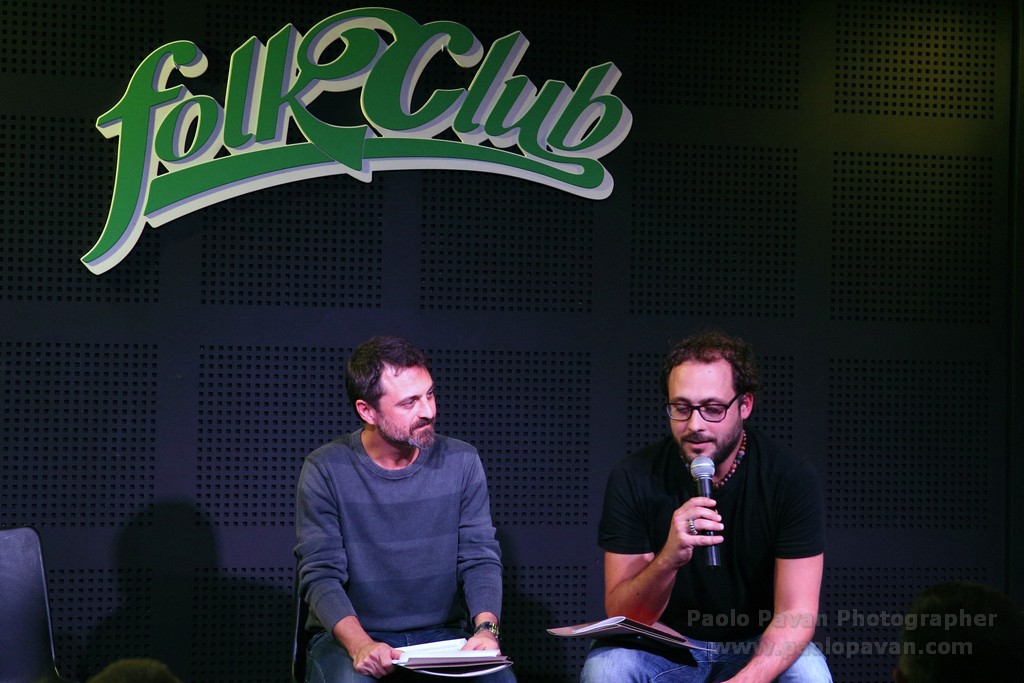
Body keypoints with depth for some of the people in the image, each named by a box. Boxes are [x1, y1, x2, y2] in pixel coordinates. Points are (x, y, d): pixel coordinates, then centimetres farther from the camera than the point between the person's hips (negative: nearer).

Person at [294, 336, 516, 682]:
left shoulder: (462, 462, 3)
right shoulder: (325, 470, -6)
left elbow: (481, 558, 1)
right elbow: (320, 574, -10)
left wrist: (486, 628, -20)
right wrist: (360, 644, -28)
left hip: (442, 634, 2)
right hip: (349, 636, -2)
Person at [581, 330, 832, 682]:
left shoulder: (793, 479, -14)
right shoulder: (633, 478, -13)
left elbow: (796, 612, -18)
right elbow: (620, 615, -15)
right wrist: (668, 560, -36)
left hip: (757, 649, 0)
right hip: (665, 648, 1)